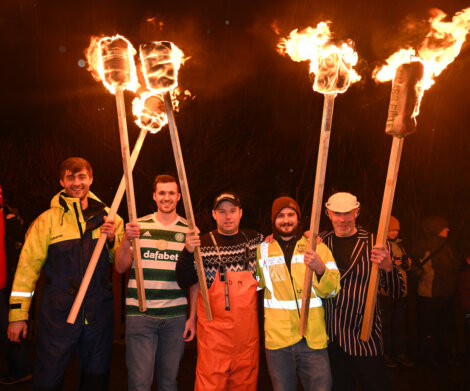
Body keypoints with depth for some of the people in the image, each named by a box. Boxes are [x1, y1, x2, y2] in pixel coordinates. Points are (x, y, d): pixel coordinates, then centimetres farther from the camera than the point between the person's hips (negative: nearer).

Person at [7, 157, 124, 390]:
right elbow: (28, 265, -2)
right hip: (58, 312, -2)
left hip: (99, 313, 3)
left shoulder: (107, 217, 6)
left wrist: (112, 240, -12)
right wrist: (17, 314, -4)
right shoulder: (47, 220, -1)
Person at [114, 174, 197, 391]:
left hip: (175, 316, 1)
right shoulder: (138, 226, 5)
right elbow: (120, 267, 3)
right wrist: (126, 239, -15)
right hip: (140, 314, -1)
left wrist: (193, 316, 4)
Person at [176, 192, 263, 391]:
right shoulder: (203, 244, -1)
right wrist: (188, 252, -20)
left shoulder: (254, 239, 7)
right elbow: (184, 281, -5)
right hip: (214, 329, -3)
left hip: (248, 329, 3)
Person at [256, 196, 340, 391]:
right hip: (277, 339, 1)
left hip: (313, 339, 0)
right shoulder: (262, 250, 6)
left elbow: (332, 290, -3)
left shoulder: (317, 247, 4)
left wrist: (320, 268, -21)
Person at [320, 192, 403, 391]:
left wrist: (388, 267, -28)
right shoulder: (321, 241, 3)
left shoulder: (374, 244, -5)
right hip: (329, 338, 3)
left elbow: (397, 292, -8)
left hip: (363, 337, -3)